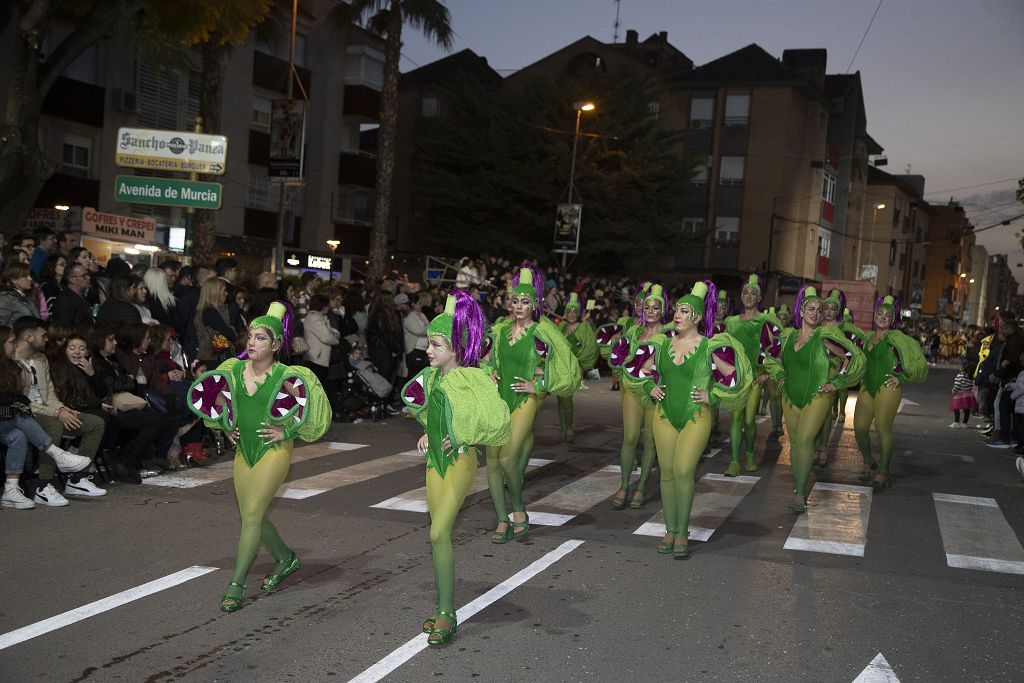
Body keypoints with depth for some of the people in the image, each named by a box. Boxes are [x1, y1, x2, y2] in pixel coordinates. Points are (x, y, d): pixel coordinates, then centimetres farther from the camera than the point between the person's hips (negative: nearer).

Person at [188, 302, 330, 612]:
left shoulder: (288, 376, -11)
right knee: (250, 517, 12)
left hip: (274, 450, -6)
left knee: (252, 514, -12)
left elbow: (317, 413, -3)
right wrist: (225, 426, 8)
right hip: (243, 450, 6)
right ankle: (286, 558, 37)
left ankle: (237, 584, -2)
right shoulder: (232, 370, 2)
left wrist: (286, 432, -9)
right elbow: (211, 400, 21)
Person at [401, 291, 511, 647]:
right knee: (439, 534, 10)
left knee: (439, 533, -15)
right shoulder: (431, 377, 6)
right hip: (435, 460, 7)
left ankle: (446, 616, -6)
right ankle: (444, 609, 20)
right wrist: (429, 435, 8)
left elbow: (498, 421, -17)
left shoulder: (473, 378, -15)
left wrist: (463, 439, -14)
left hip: (460, 461, -7)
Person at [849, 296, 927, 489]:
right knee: (859, 428, 1)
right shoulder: (867, 338, 15)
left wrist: (901, 378, -9)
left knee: (883, 428, -10)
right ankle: (869, 463, 24)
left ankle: (883, 473, 0)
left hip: (888, 388, -6)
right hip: (867, 387, 6)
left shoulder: (896, 338, -3)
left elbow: (917, 360, -4)